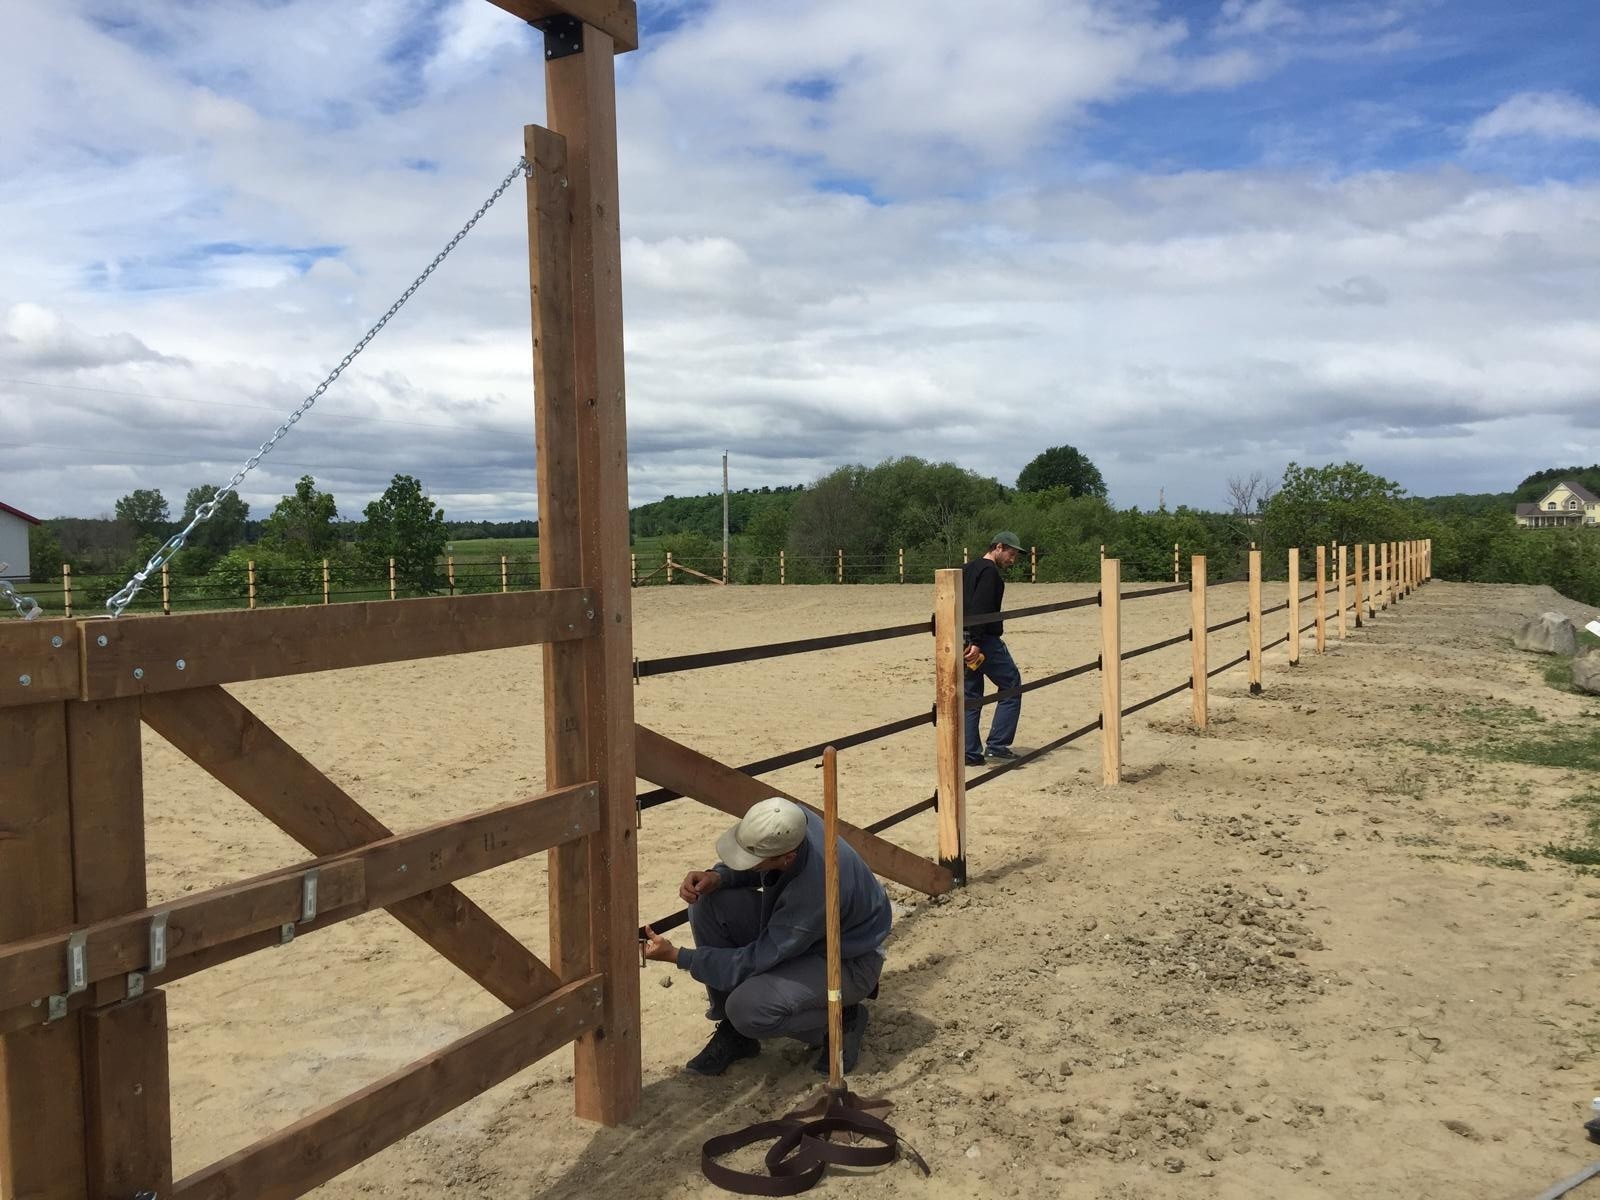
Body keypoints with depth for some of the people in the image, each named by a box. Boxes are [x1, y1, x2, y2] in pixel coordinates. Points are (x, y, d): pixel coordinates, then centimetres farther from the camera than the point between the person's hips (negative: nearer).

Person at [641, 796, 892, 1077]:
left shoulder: (817, 890, -40)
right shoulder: (782, 823, -20)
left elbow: (755, 961, -29)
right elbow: (755, 870, 4)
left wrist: (675, 955, -25)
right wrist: (716, 877, -18)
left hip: (847, 961, -8)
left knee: (748, 1008, -30)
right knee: (708, 904, -14)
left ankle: (841, 1020, 0)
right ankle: (734, 1031, 1)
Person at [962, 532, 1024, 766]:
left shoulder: (968, 568, 19)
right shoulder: (990, 572, -10)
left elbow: (959, 605, 19)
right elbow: (979, 609, -22)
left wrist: (969, 641, 17)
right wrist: (976, 643, -26)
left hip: (965, 641, 9)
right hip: (985, 641, -9)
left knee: (970, 695, 10)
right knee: (1011, 686, 3)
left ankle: (970, 753, 10)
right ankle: (998, 744, 0)